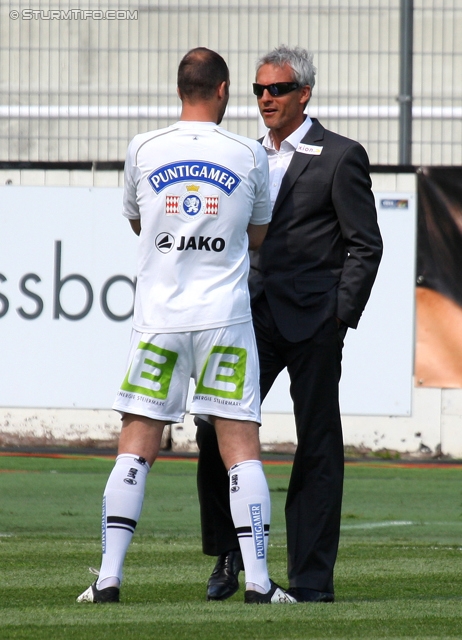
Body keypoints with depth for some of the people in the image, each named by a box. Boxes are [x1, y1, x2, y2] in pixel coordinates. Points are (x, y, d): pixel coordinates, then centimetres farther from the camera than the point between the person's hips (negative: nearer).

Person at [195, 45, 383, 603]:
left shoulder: (340, 157, -2)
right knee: (215, 427, -6)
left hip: (312, 320, -5)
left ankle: (312, 576, 3)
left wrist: (340, 317, -11)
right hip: (254, 316, 5)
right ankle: (228, 555, 6)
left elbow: (365, 246, -4)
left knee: (317, 447, -1)